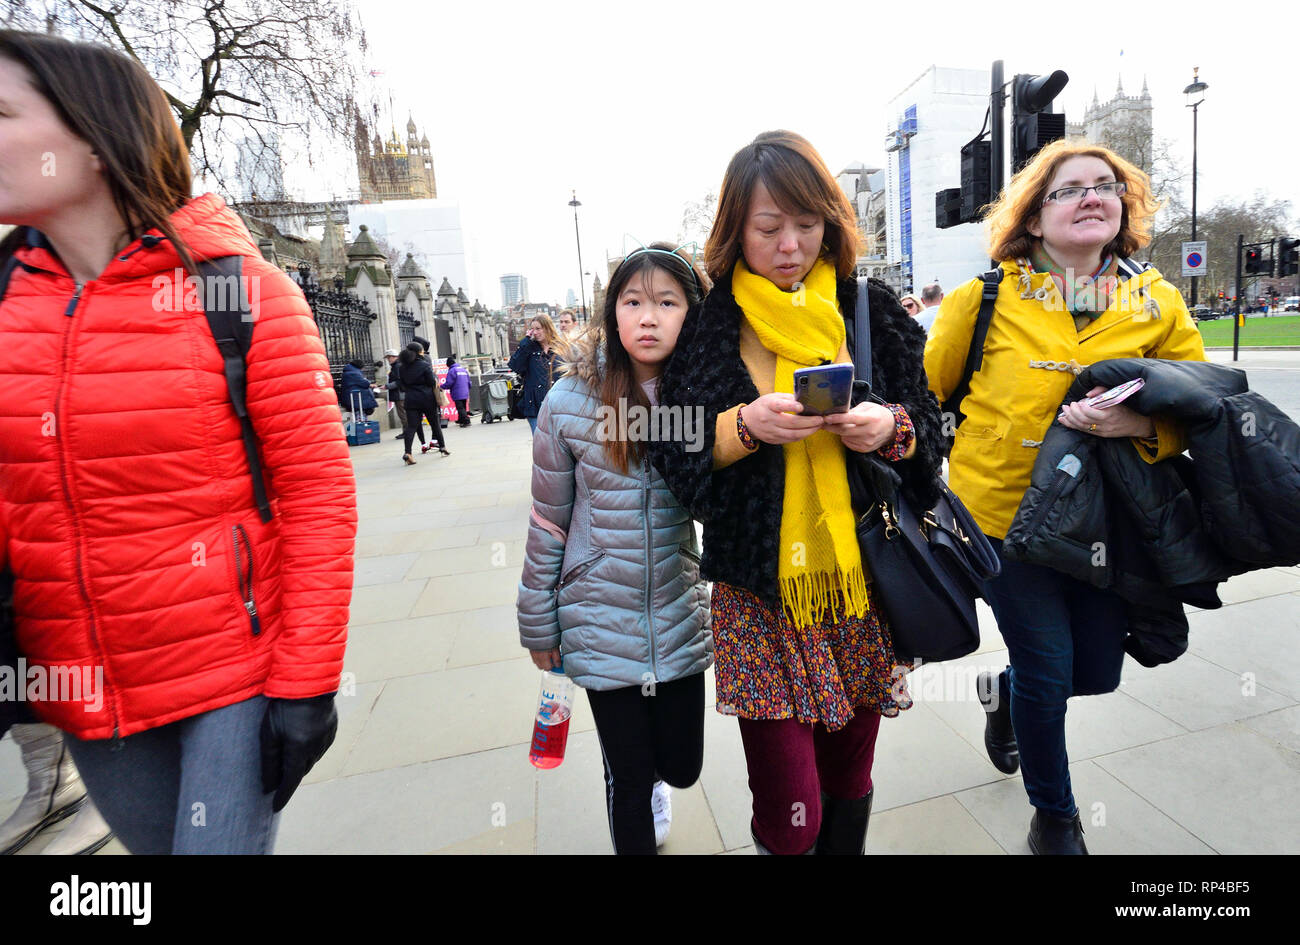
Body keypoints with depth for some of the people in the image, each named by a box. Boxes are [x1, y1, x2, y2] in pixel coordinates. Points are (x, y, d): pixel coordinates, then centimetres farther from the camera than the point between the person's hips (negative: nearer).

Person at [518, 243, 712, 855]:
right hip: (601, 624, -2)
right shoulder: (571, 402, -12)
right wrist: (539, 627, 3)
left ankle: (652, 784, 55)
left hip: (681, 619, 2)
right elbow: (549, 524, -3)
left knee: (680, 767, 17)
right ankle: (638, 839, 46)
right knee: (629, 776, 12)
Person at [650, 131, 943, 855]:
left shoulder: (869, 307, 5)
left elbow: (929, 423, 9)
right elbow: (676, 455, -3)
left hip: (864, 580, 3)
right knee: (789, 814, 1)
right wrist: (745, 425, -20)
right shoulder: (710, 320, -1)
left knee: (849, 780, 19)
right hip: (762, 591, -2)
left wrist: (892, 427, -12)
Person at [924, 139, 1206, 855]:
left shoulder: (1161, 304, 2)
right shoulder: (986, 296, -7)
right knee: (1048, 670, 2)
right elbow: (925, 391, 1)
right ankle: (1054, 818, 31)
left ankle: (1005, 690, 48)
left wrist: (1142, 424, -18)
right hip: (1000, 509, -4)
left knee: (1096, 671, 12)